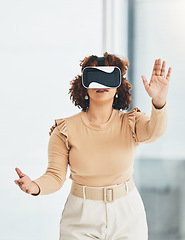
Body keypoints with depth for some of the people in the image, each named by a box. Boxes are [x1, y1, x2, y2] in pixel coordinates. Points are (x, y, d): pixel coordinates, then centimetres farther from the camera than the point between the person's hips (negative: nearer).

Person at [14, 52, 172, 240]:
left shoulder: (130, 123, -6)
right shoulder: (65, 130, -7)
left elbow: (154, 132, -28)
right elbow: (56, 176, -7)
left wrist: (159, 102, -49)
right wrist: (35, 187, -30)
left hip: (127, 215, 1)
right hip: (81, 219, -1)